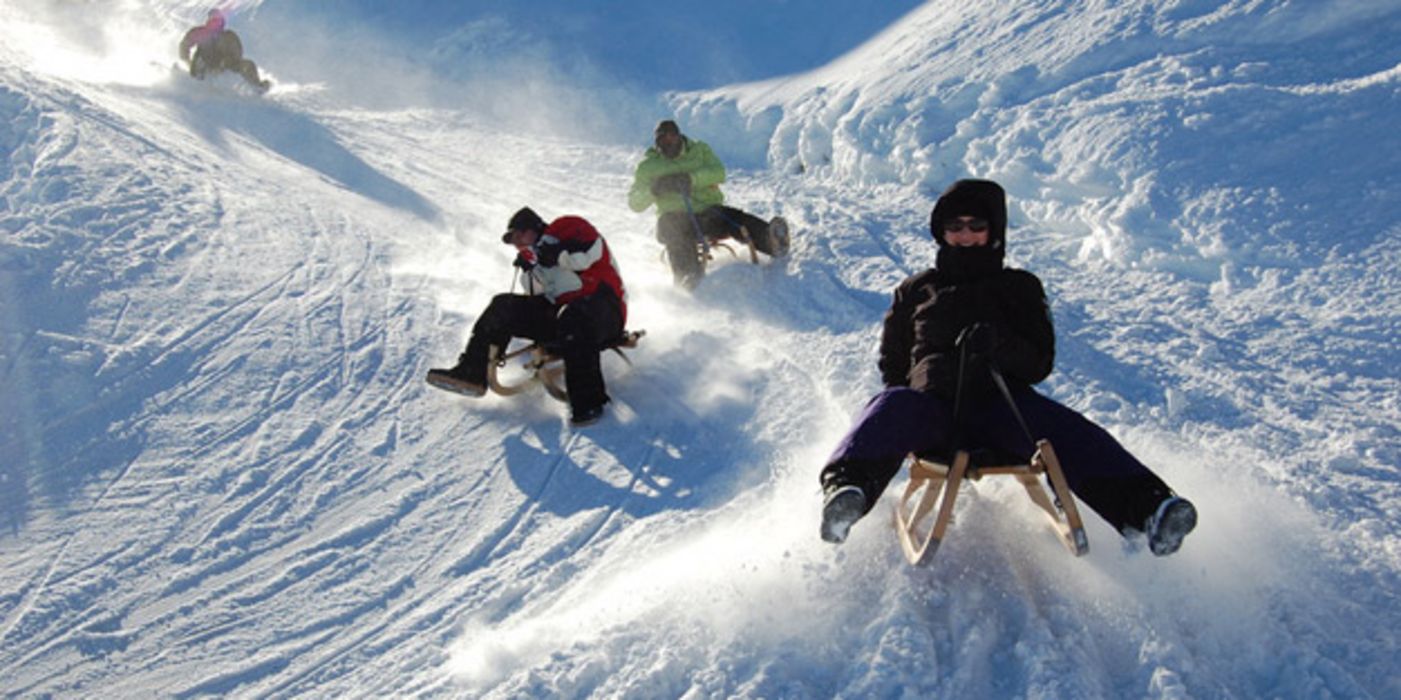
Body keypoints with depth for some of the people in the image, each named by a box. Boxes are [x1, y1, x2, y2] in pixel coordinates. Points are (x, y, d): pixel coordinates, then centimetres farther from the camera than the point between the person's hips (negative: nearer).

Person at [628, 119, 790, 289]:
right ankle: (687, 275, -58)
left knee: (735, 219, -27)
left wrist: (691, 178, -22)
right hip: (677, 218, -1)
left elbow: (719, 172, -5)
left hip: (708, 213, 2)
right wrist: (652, 190, -15)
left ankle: (772, 241, -53)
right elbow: (635, 204, 6)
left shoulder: (699, 150, 14)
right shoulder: (648, 166, 12)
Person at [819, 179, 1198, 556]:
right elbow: (892, 363, 24)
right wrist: (933, 375, 2)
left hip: (1001, 402, 0)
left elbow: (1040, 362, 12)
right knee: (891, 409, -35)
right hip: (932, 401, 0)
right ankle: (846, 490, -62)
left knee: (1066, 431, -31)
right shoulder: (916, 290, 26)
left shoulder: (1020, 287, 24)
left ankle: (1145, 506, -50)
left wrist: (999, 346, -11)